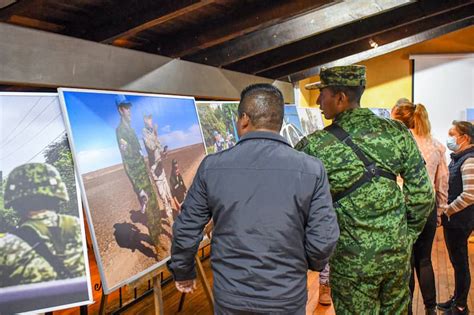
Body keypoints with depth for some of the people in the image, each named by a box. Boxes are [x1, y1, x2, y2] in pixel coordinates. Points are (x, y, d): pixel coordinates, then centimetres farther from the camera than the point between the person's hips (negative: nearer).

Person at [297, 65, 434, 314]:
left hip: (353, 260, -4)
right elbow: (422, 194, 0)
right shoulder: (397, 132, -4)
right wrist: (409, 235, 11)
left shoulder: (315, 147, -16)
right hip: (398, 251, 4)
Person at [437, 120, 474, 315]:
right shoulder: (457, 158, 11)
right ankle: (457, 299, 32)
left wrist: (448, 210, -16)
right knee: (456, 260, 18)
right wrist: (445, 210, 9)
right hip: (451, 219, 9)